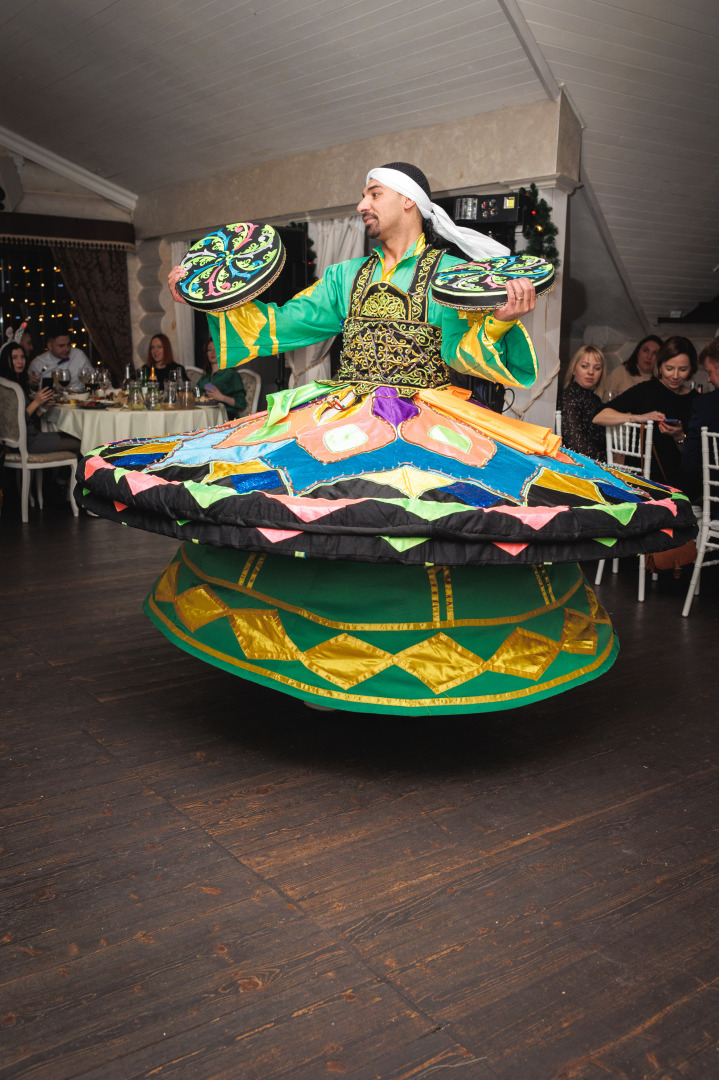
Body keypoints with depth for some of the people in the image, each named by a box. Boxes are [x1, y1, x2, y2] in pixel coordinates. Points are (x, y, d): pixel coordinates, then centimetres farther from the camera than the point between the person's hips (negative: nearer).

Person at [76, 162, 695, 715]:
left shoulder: (451, 273, 5)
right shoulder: (348, 278, 19)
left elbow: (466, 351, -7)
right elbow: (282, 325, 19)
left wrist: (502, 320, -26)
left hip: (428, 426, -4)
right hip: (342, 420, 4)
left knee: (424, 539, -17)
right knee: (330, 532, -5)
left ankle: (431, 670, -4)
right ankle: (324, 666, 8)